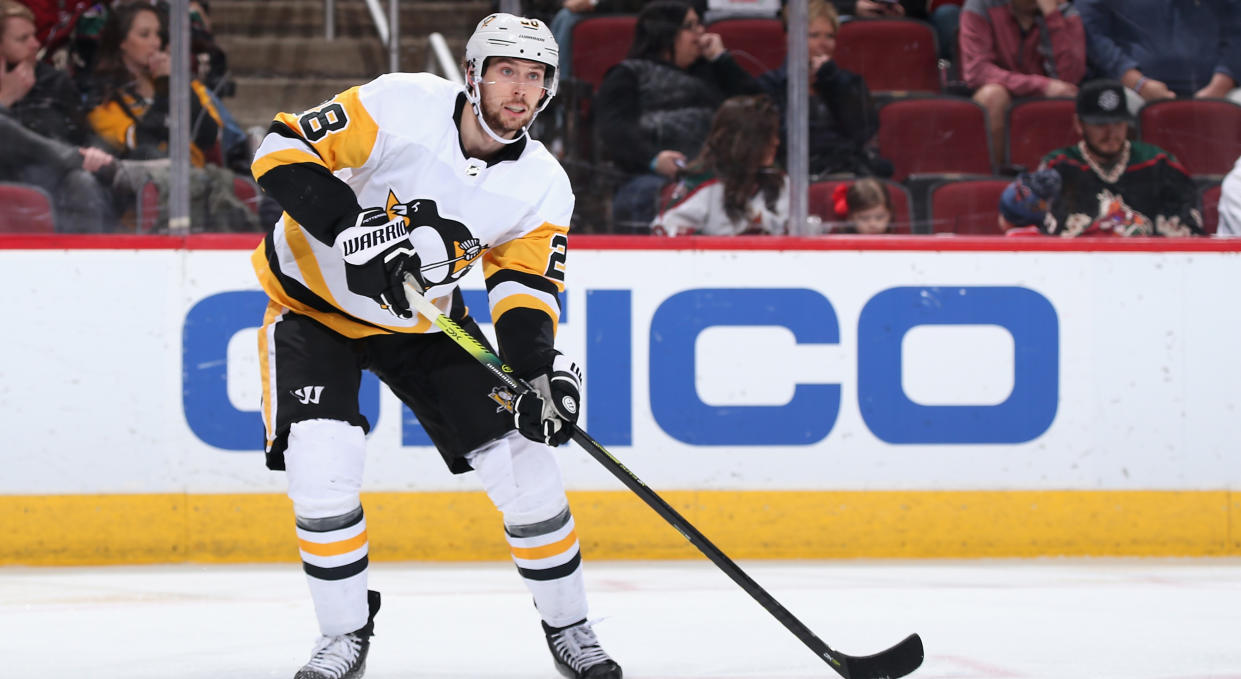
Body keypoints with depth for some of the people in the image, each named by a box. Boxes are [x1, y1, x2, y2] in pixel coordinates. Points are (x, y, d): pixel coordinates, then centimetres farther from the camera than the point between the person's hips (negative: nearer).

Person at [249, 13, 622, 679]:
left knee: (520, 459, -4)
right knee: (321, 467, -22)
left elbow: (524, 288, -12)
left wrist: (540, 369, -32)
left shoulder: (543, 186, -11)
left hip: (422, 319, 4)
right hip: (314, 301, -4)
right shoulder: (402, 106, -25)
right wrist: (354, 228, -38)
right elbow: (283, 150, -25)